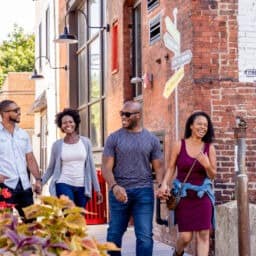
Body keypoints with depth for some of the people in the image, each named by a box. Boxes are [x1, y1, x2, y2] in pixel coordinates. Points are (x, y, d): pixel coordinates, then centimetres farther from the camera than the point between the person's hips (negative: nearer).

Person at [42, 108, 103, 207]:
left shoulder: (85, 142, 5)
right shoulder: (57, 145, 3)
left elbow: (91, 167, 9)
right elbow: (51, 168, 11)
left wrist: (97, 189, 7)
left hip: (82, 187, 2)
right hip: (64, 185, -2)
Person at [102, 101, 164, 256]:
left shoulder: (151, 139, 6)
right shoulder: (114, 138, 3)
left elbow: (159, 167, 6)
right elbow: (106, 167, -1)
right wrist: (114, 186, -20)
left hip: (144, 192, 0)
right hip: (119, 191, 0)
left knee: (145, 236, -4)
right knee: (114, 233, 8)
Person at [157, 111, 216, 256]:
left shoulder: (209, 148, 2)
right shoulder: (179, 145, -3)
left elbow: (213, 175, 5)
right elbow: (171, 168, 2)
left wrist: (207, 165, -15)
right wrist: (164, 184, -13)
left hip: (202, 195, 2)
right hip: (183, 195, -2)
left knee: (203, 234, -5)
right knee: (186, 236, 0)